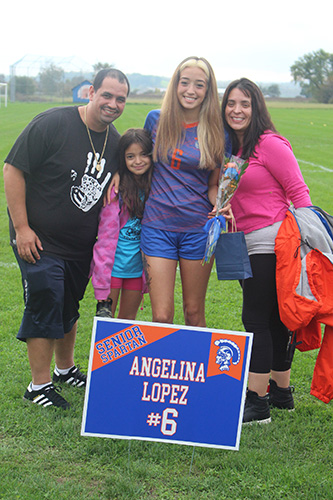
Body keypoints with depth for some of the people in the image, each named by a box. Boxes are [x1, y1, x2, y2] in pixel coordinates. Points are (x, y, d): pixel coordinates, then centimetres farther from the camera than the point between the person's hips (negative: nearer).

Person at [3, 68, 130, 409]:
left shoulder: (114, 142, 4)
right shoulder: (52, 124, -17)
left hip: (81, 245, 6)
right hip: (39, 241, -6)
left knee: (69, 307, 18)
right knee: (44, 306, -5)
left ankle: (65, 369, 37)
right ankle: (39, 385, 7)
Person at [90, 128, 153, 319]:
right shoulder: (116, 188, -11)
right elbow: (106, 232, -11)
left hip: (138, 266, 4)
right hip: (113, 262, -4)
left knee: (128, 320, 13)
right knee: (106, 319, 1)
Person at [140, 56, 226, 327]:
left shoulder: (215, 132, 0)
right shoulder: (156, 120, 1)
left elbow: (214, 185, 5)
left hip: (198, 227, 0)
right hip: (158, 226, 0)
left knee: (194, 313, 10)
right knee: (161, 317, -4)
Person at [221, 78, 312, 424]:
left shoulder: (269, 144, -10)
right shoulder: (229, 148, 14)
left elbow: (298, 191, -11)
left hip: (272, 241, -8)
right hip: (246, 243, 8)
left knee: (256, 319, -7)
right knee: (272, 320, 14)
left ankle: (257, 403, 0)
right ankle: (281, 394, 24)